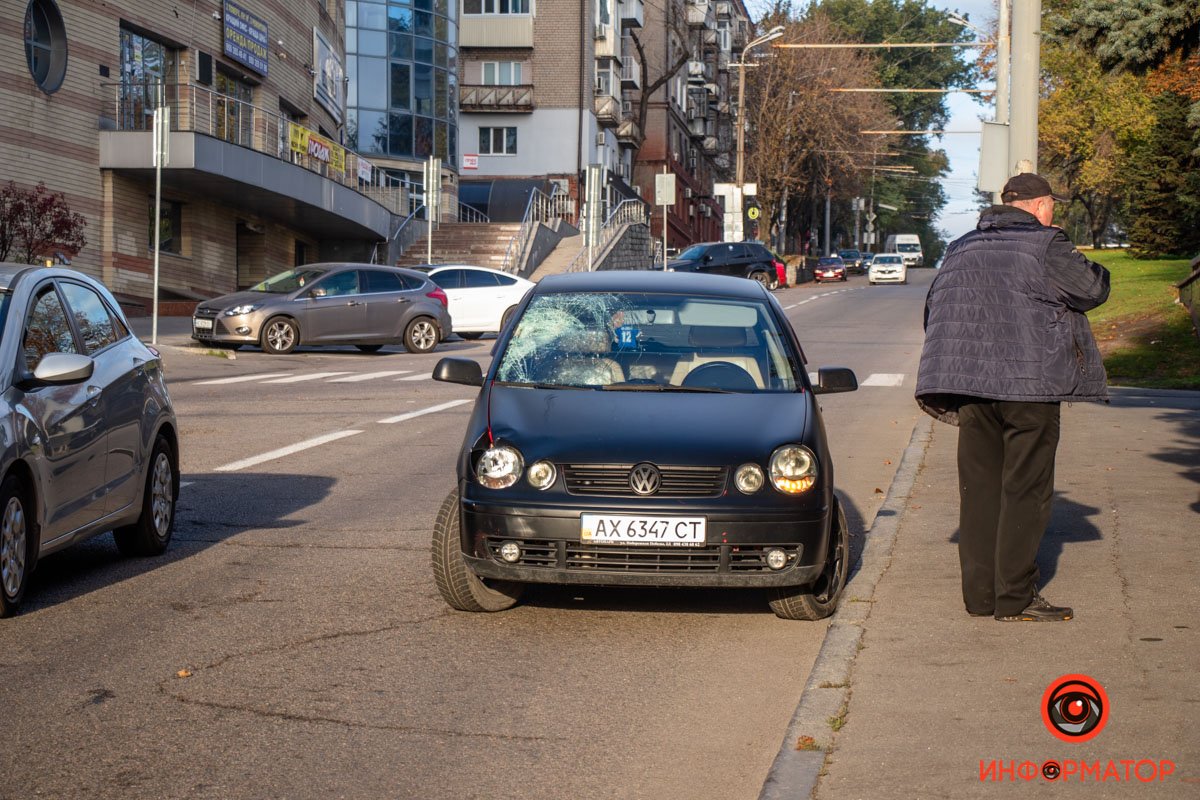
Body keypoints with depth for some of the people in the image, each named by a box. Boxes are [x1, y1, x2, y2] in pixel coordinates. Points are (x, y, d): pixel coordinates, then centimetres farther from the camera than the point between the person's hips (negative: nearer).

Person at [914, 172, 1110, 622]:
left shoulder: (961, 249, 14)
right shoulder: (1045, 245, -5)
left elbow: (934, 310, 17)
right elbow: (1091, 290, -9)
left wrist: (956, 373, 22)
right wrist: (1092, 270, 14)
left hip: (971, 386, 6)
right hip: (1029, 387, -5)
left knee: (978, 487, 9)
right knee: (1026, 489, 0)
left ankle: (979, 594, 12)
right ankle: (1015, 598, -1)